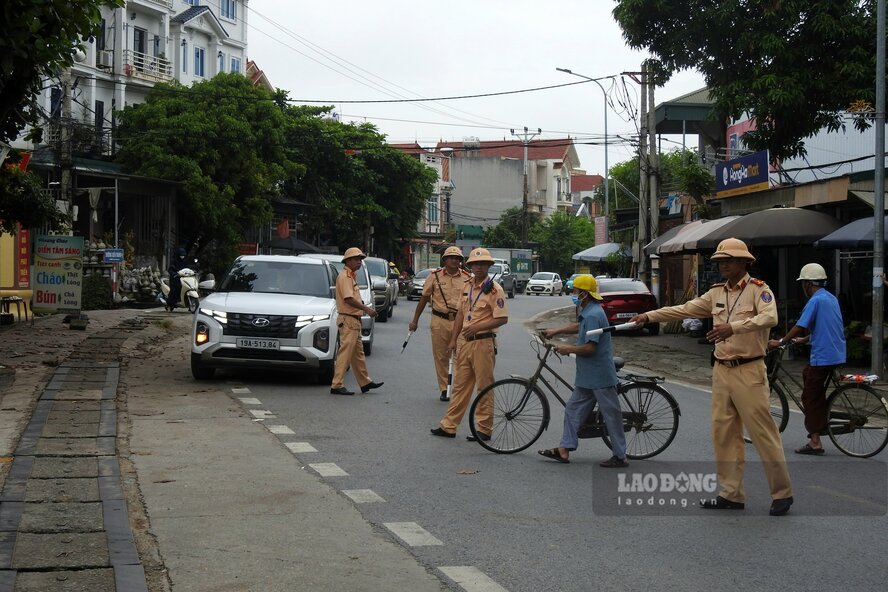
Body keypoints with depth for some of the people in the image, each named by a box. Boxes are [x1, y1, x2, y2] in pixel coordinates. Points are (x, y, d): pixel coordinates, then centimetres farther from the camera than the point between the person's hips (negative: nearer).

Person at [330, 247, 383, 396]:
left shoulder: (351, 276, 18)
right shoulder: (345, 276, -14)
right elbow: (348, 299, -23)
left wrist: (363, 306, 11)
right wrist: (366, 309, -22)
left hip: (354, 321, 11)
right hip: (348, 320, -11)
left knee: (358, 353, 16)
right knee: (345, 353, -11)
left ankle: (365, 382, 25)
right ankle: (337, 385, -10)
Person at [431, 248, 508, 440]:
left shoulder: (495, 289, -10)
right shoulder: (467, 286, 12)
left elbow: (502, 319, -15)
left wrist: (477, 327, -22)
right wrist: (453, 339, 15)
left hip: (483, 343, -7)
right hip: (464, 342, 7)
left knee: (484, 388, 1)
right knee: (460, 386, 12)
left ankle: (484, 429, 8)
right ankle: (449, 426, 17)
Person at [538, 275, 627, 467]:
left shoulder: (593, 315, -21)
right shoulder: (588, 312, 12)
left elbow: (590, 347, -25)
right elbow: (578, 326, 33)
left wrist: (568, 349, -11)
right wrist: (555, 331, 28)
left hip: (599, 376, -11)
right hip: (587, 375, 11)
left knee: (611, 414, -2)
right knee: (573, 409, 11)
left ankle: (620, 456, 4)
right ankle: (564, 450, 15)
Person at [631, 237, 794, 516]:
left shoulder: (759, 289, -8)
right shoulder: (717, 292, 13)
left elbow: (769, 317, -25)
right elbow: (685, 309, 15)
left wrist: (733, 327, -37)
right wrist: (648, 316, 9)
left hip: (749, 371, -7)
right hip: (722, 370, 7)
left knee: (763, 432, -5)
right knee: (723, 433, 8)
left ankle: (782, 494, 4)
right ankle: (731, 494, 15)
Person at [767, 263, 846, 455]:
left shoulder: (815, 300, -13)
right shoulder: (832, 298, 15)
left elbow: (800, 327, -16)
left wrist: (780, 342, -7)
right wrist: (803, 338, 28)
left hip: (822, 356, -9)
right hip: (837, 354, 9)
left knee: (811, 397, -2)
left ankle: (815, 442, -4)